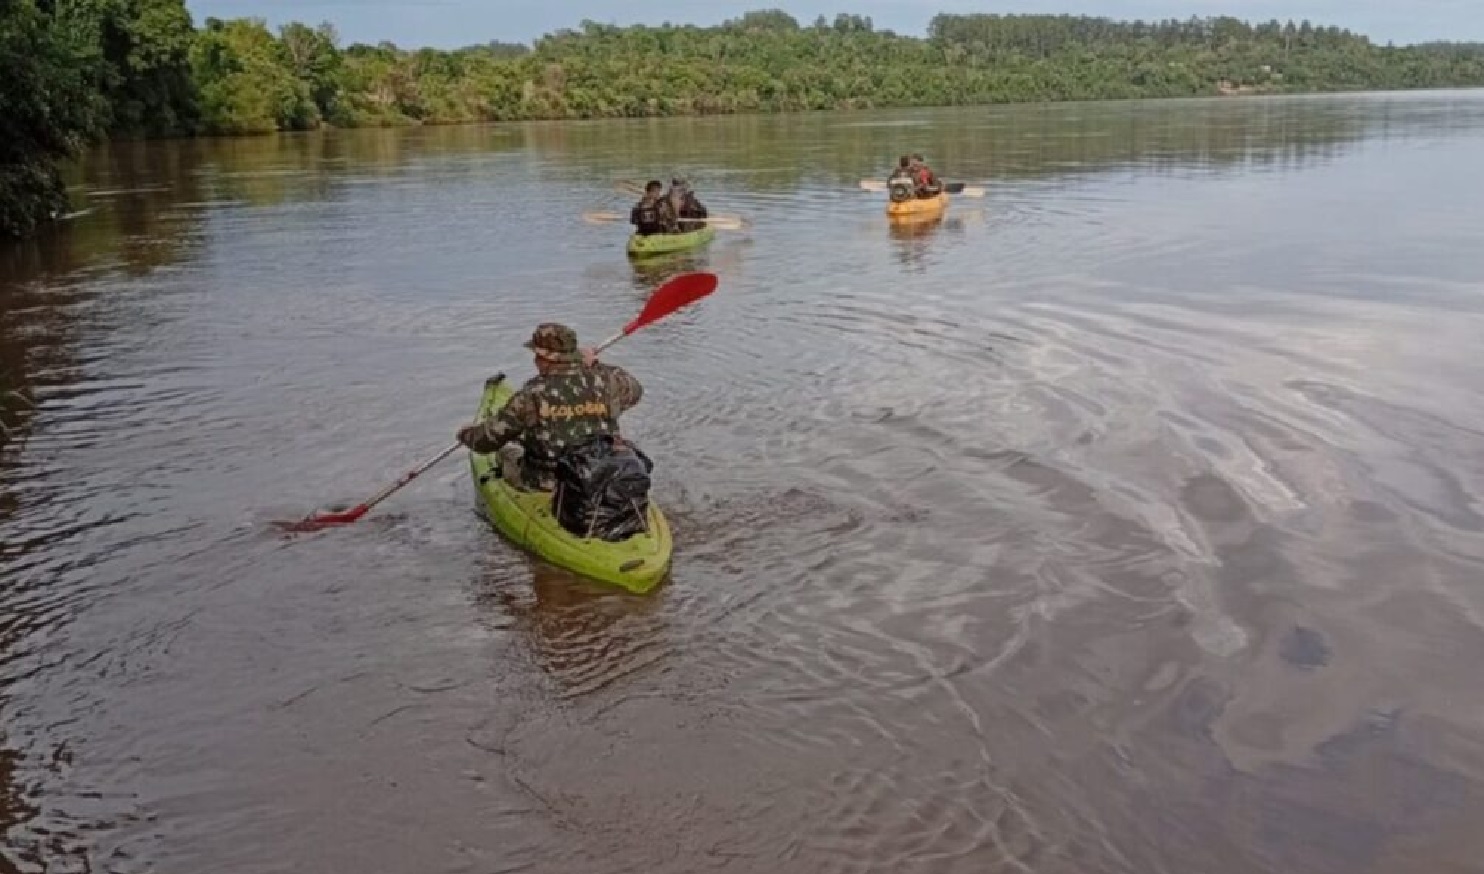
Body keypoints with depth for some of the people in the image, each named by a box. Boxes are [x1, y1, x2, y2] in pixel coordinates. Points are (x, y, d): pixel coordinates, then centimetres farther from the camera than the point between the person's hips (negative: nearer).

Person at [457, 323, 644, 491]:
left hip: (546, 488, -2)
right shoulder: (605, 381, -10)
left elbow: (486, 439, -6)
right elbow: (634, 389, 15)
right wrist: (595, 365, 23)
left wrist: (466, 433, 17)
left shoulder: (531, 396, -16)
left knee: (509, 450, 24)